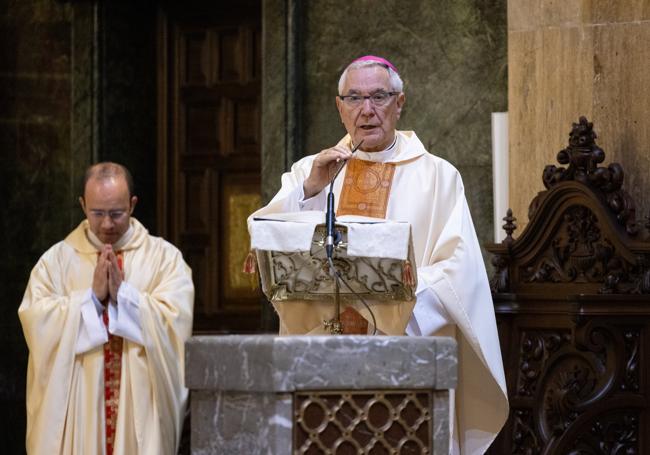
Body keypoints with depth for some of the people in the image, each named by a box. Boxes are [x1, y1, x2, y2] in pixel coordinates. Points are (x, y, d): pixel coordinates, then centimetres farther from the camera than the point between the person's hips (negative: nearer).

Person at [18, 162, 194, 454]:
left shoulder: (164, 257, 4)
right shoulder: (56, 260, 6)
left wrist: (123, 293, -14)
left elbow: (176, 322, -8)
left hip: (140, 404, 0)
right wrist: (93, 296, -12)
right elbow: (36, 322, -7)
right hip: (74, 406, 1)